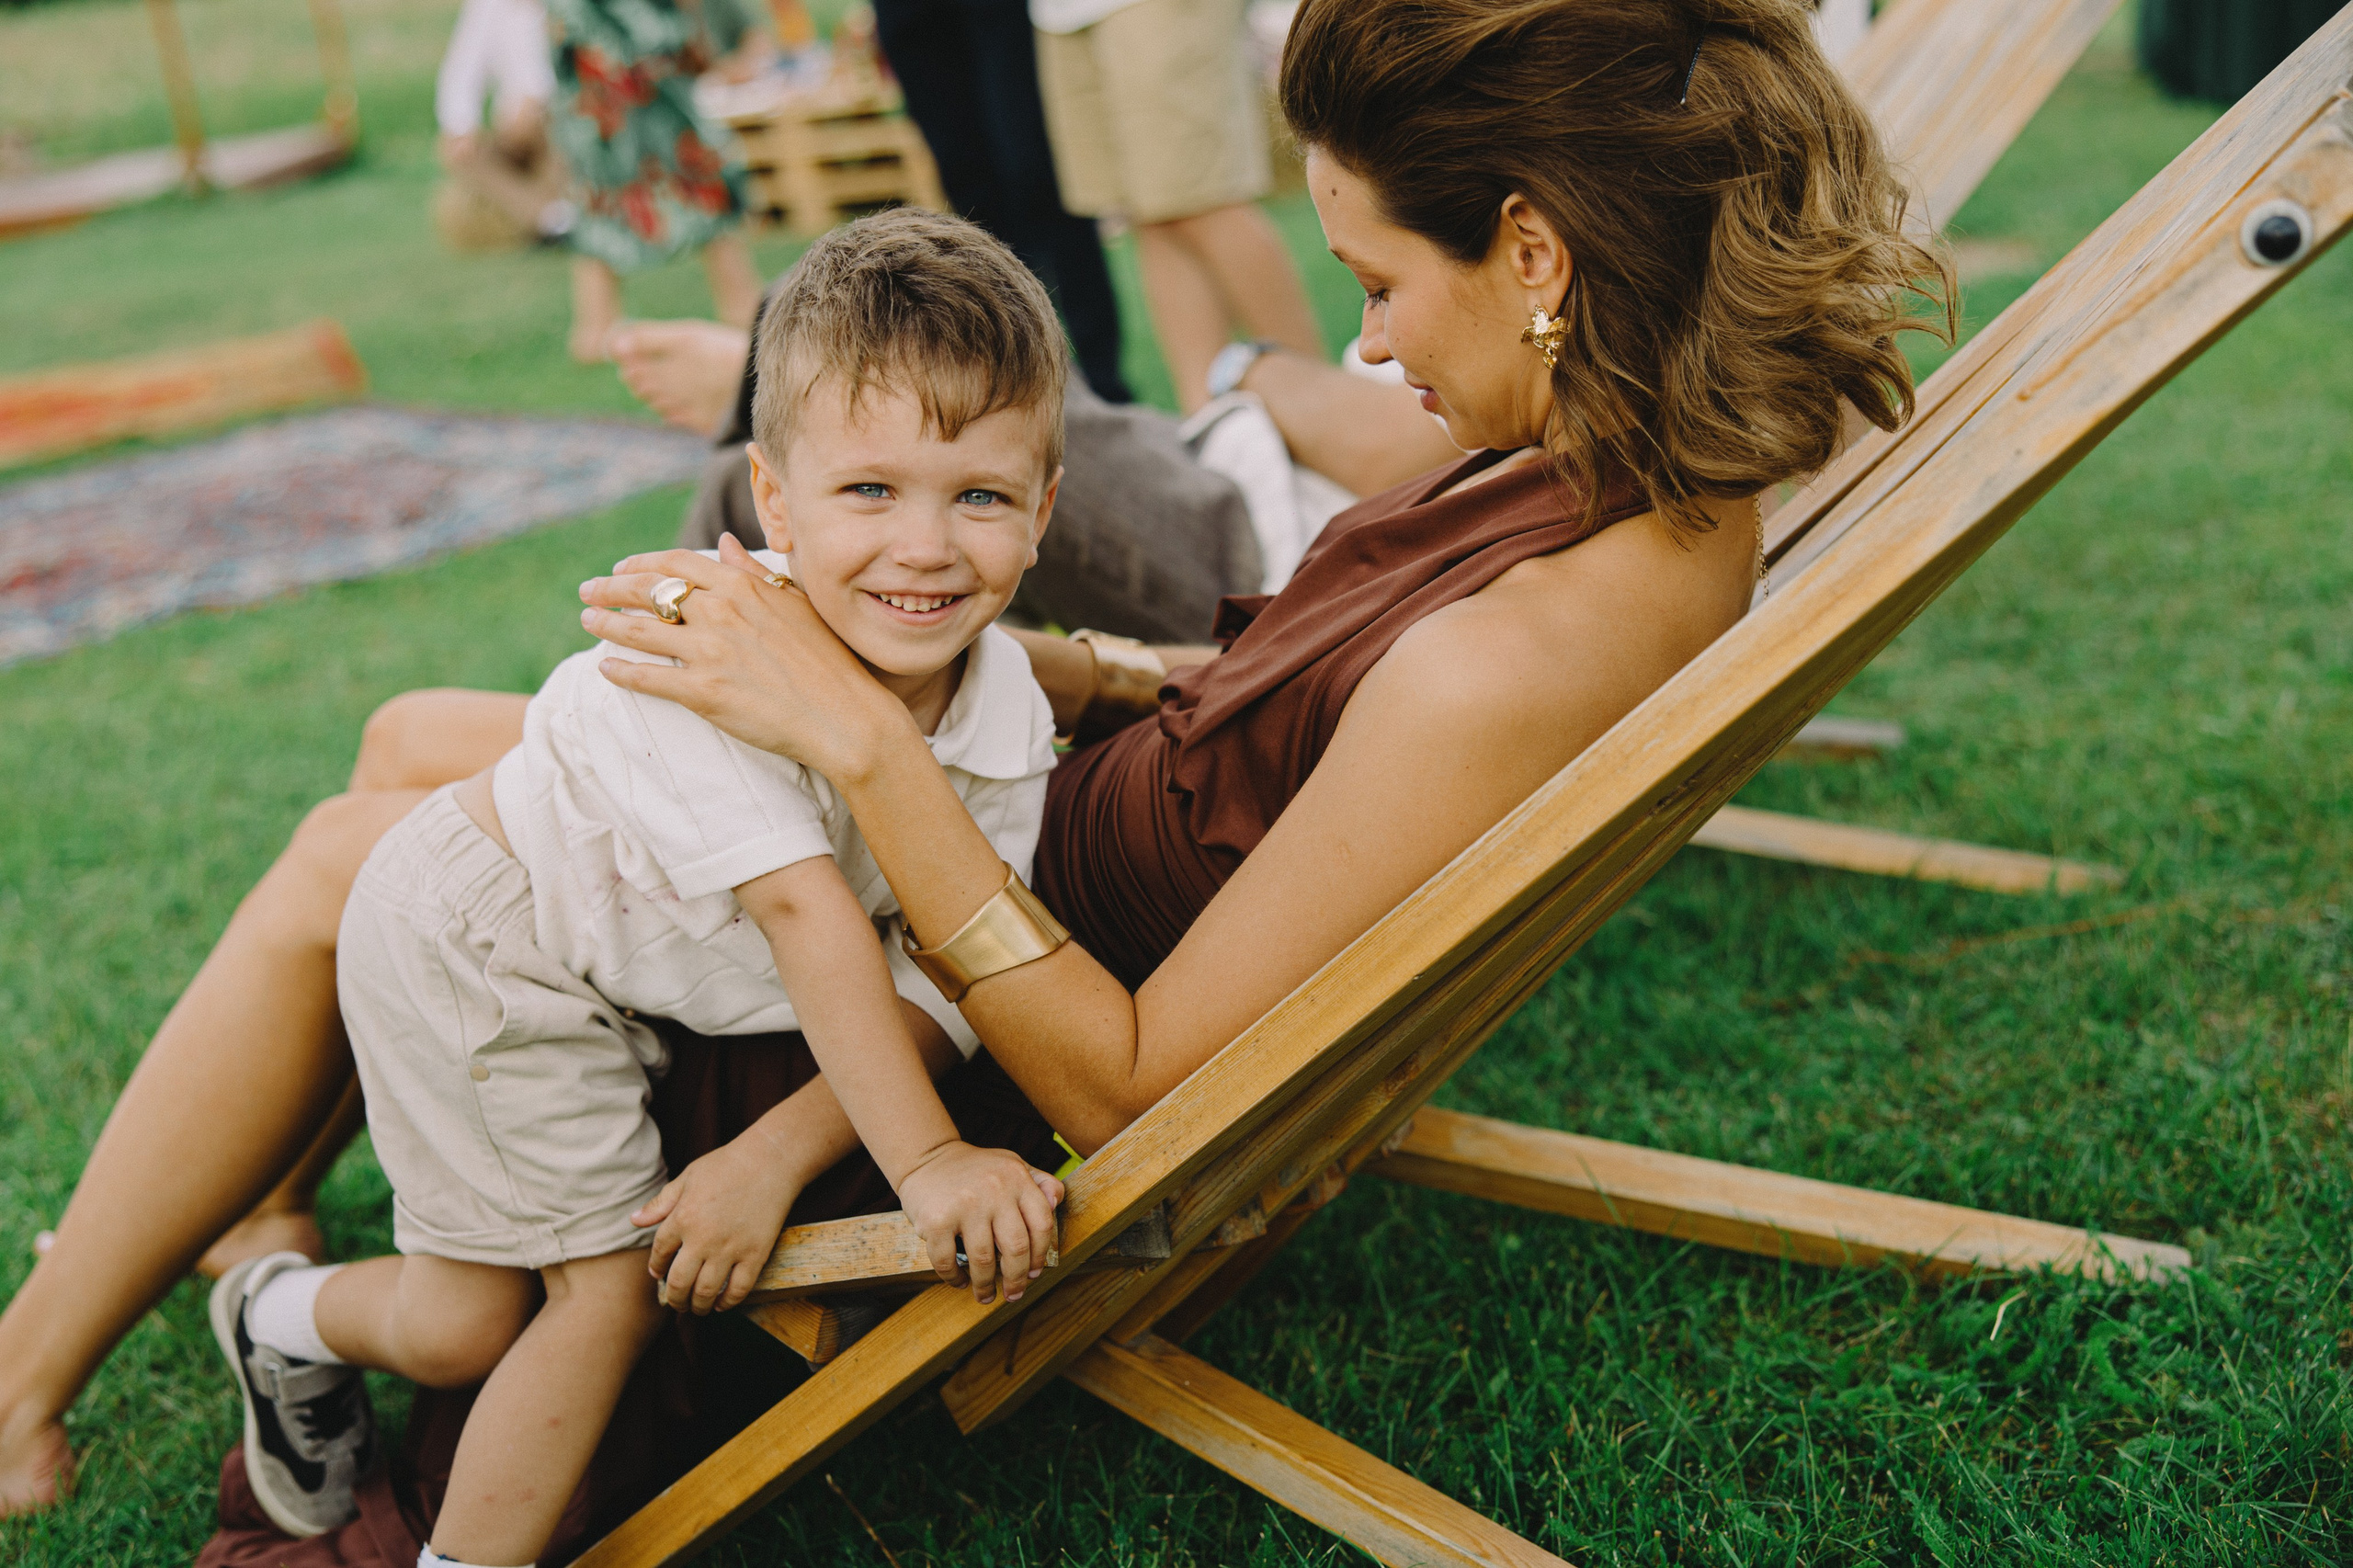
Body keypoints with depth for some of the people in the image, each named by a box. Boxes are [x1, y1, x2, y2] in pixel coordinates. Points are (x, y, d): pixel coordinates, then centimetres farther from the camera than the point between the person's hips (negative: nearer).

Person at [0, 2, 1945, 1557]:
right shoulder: (1667, 475, -9)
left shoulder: (1512, 655, -37)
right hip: (1084, 834, 9)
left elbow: (1125, 1088, -30)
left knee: (344, 873, 3)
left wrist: (867, 737, -30)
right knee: (416, 738, 16)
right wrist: (1090, 675, -3)